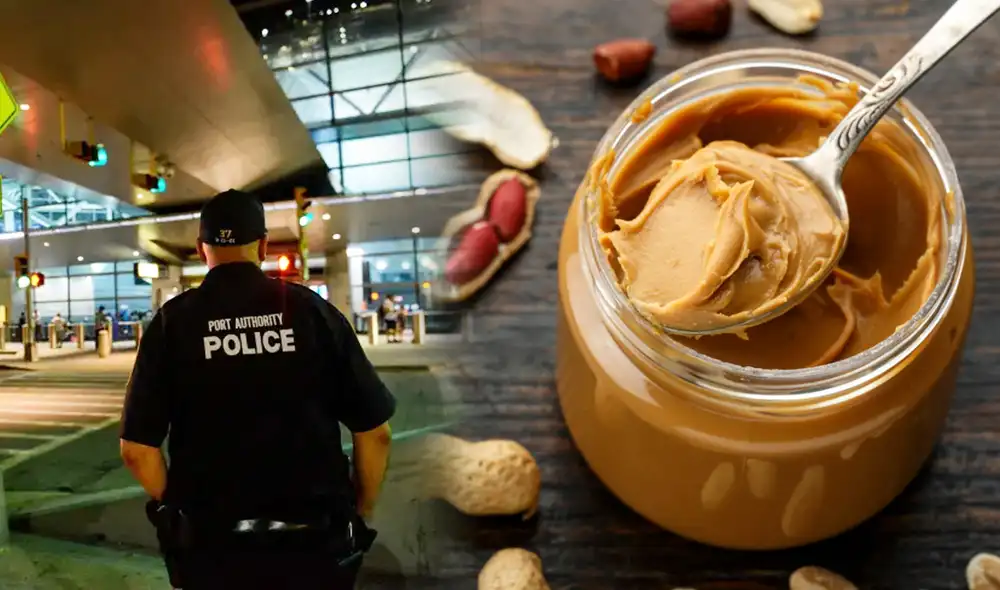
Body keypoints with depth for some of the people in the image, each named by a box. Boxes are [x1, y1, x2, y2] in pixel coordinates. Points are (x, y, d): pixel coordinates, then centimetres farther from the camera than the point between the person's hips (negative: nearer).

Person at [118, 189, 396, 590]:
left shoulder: (173, 320, -5)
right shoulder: (312, 309, -5)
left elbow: (136, 448, -5)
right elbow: (375, 432, -5)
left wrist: (178, 512, 12)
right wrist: (359, 513, 9)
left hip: (211, 543, 1)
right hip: (314, 543, 0)